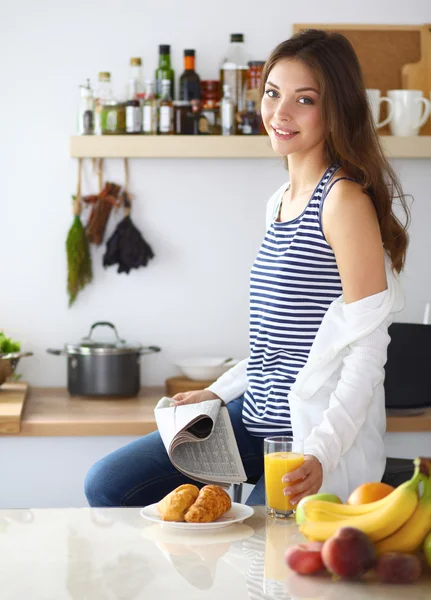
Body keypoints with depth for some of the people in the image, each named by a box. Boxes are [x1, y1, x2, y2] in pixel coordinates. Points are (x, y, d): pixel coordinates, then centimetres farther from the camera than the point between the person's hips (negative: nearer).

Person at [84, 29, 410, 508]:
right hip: (254, 417, 9)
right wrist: (220, 392, 17)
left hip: (316, 433, -9)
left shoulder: (344, 200, -15)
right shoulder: (281, 201, 12)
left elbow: (366, 349, -19)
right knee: (106, 487, 6)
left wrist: (321, 454, -27)